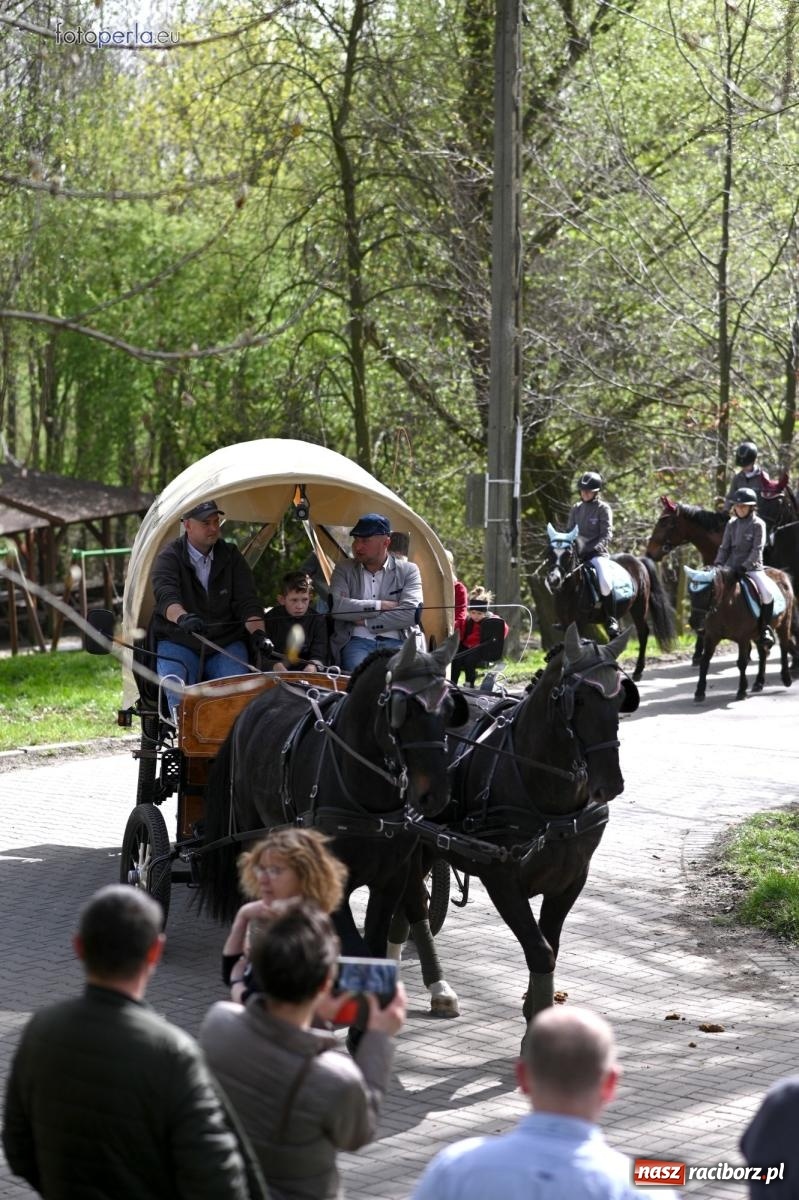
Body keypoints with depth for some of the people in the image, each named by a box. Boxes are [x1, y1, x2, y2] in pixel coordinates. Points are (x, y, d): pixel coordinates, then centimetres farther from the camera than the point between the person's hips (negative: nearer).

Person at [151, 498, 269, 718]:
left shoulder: (231, 557, 9)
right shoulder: (169, 558, -3)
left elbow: (247, 601, 3)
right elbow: (166, 596, -23)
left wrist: (258, 633, -18)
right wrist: (183, 618, -46)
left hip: (226, 643, 2)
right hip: (178, 643, -2)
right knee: (178, 697, -29)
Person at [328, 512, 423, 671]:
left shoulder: (408, 571, 10)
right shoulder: (344, 569, 14)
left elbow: (411, 613, -5)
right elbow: (336, 607, -4)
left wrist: (366, 622, -5)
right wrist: (380, 606, -6)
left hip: (395, 642, 0)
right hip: (357, 641, 0)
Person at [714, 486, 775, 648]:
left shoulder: (758, 524, -4)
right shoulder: (731, 525, 9)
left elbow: (757, 549, -11)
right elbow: (724, 548, 9)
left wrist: (745, 566, -21)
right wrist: (717, 565, -6)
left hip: (752, 567, -4)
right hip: (731, 567, 4)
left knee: (767, 592, -25)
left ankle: (765, 629, -10)